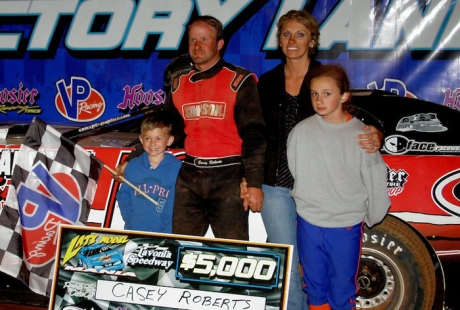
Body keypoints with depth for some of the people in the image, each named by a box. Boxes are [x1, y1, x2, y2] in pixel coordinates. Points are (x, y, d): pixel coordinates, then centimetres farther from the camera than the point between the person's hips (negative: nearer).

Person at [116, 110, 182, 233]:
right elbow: (123, 195, 9)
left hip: (162, 234, -3)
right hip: (132, 232, 3)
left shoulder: (177, 168, -4)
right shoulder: (133, 166, 7)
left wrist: (165, 231, -15)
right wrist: (130, 220, -5)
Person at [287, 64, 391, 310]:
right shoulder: (301, 131, -5)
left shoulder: (360, 135, -10)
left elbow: (375, 179, -4)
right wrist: (304, 201, 8)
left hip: (347, 226, -2)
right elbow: (292, 171, 6)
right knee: (314, 285, 17)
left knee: (343, 289, 9)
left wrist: (373, 217, 3)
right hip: (308, 223, 2)